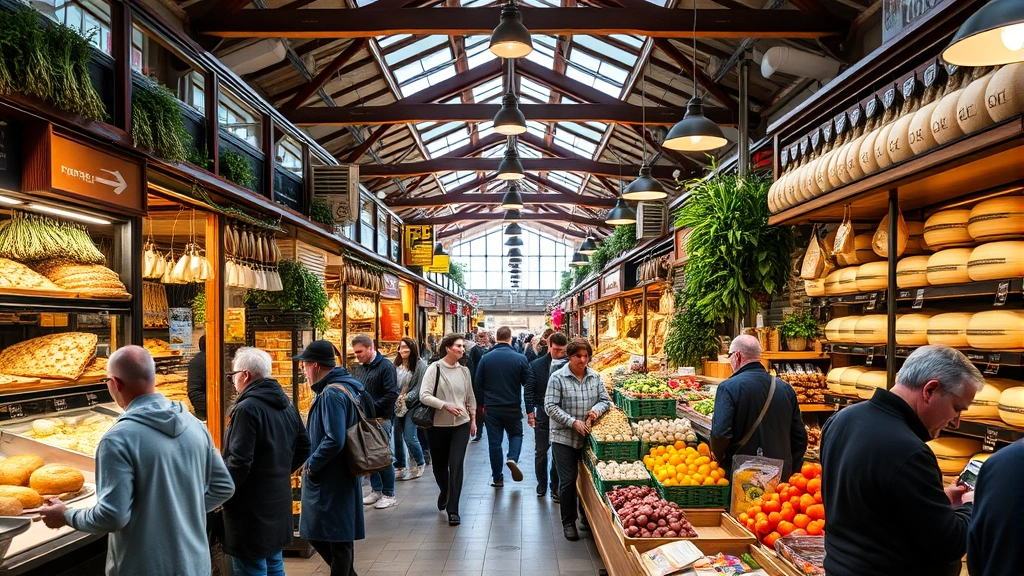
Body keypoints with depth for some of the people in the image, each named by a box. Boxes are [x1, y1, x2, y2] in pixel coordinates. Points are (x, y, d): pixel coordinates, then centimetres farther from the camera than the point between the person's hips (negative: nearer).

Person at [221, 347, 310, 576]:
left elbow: (239, 462, -23)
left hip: (252, 508, -9)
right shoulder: (286, 404, 8)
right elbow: (304, 447, 15)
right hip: (278, 501, 9)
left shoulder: (247, 408, -19)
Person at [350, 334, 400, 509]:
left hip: (382, 419, -7)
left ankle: (389, 495, 12)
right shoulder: (360, 368, 12)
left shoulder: (386, 366, -11)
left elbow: (392, 394, -18)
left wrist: (371, 407, -20)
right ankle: (376, 490, 25)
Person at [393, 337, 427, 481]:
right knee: (397, 436, 6)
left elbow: (420, 386, -8)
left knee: (409, 437, -6)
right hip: (397, 405, 4)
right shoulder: (395, 365, 5)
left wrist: (406, 398, -14)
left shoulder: (420, 364, -6)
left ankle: (420, 463, 18)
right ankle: (399, 466, 22)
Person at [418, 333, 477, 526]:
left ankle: (453, 509, -1)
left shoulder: (464, 370, 5)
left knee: (456, 465, -8)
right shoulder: (435, 368, -8)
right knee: (439, 465, 14)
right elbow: (424, 396, -14)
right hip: (438, 425, -2)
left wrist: (473, 419, 14)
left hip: (461, 425, 2)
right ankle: (445, 492, 45)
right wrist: (445, 405, -23)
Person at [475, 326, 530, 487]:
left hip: (491, 407, 1)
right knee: (516, 434, 21)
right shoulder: (520, 358, -10)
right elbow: (528, 383, -4)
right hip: (513, 407, -1)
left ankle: (497, 478, 14)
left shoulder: (486, 358, -7)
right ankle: (512, 458, -6)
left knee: (494, 442, 9)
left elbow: (479, 383, 0)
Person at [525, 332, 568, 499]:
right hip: (542, 414, 1)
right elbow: (529, 389, 0)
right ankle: (541, 484, 28)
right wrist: (530, 411, -7)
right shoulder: (537, 365, -1)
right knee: (541, 451, 11)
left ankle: (555, 488, 21)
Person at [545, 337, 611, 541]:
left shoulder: (595, 377, 4)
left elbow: (605, 400, 9)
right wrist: (574, 422, -19)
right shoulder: (558, 377, -9)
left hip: (589, 438, 4)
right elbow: (550, 406, -12)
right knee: (568, 480, 0)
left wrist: (597, 409, -14)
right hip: (564, 438, -4)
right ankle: (568, 522, 15)